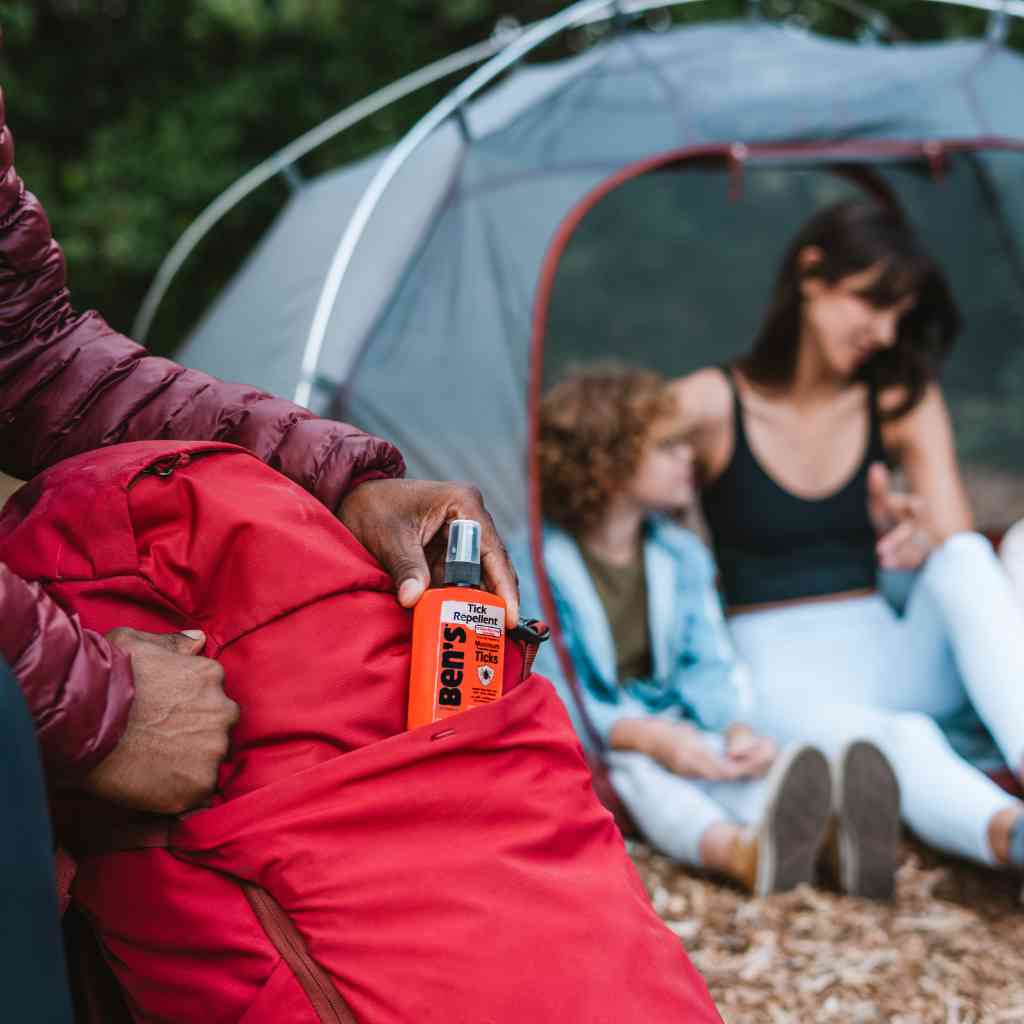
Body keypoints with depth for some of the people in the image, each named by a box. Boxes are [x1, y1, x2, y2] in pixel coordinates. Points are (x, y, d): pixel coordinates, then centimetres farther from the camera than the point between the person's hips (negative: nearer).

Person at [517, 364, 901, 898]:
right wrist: (644, 736, -30)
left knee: (724, 758, -29)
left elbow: (709, 664, 5)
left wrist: (736, 729, -17)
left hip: (669, 730, 4)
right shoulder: (538, 562, -10)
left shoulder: (681, 554, 10)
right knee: (636, 770, -37)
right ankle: (739, 849, -69)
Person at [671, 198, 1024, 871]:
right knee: (895, 740, -40)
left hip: (883, 656, 4)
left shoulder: (904, 401, 7)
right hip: (777, 670, -4)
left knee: (968, 560, -30)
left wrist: (927, 542, -25)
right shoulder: (709, 408, -4)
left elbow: (958, 546, 1)